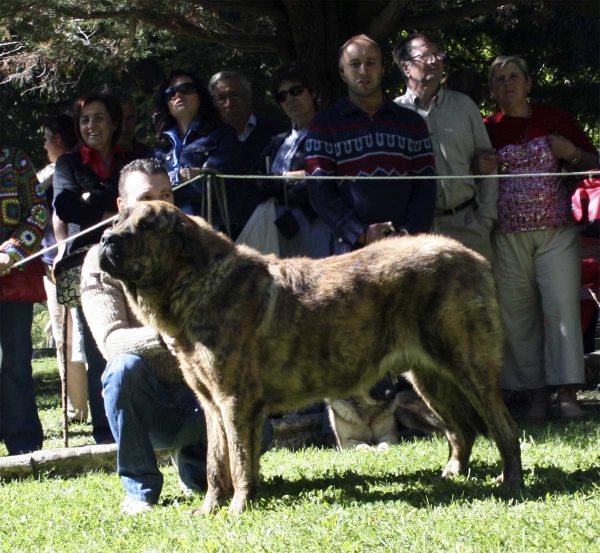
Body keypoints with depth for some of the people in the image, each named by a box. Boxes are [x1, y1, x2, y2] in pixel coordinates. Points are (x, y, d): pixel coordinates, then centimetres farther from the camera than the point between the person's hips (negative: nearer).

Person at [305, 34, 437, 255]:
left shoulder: (412, 123, 16)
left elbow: (425, 187, 10)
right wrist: (360, 234, -11)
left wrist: (410, 233, -7)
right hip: (351, 247, -2)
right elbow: (320, 190, 1)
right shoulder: (324, 124, 9)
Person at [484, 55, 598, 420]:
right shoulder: (488, 129, 8)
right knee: (518, 314, -2)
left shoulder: (554, 119, 8)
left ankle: (568, 393, -10)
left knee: (561, 306, -10)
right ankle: (537, 391, 5)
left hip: (557, 231, -1)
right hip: (508, 235, 1)